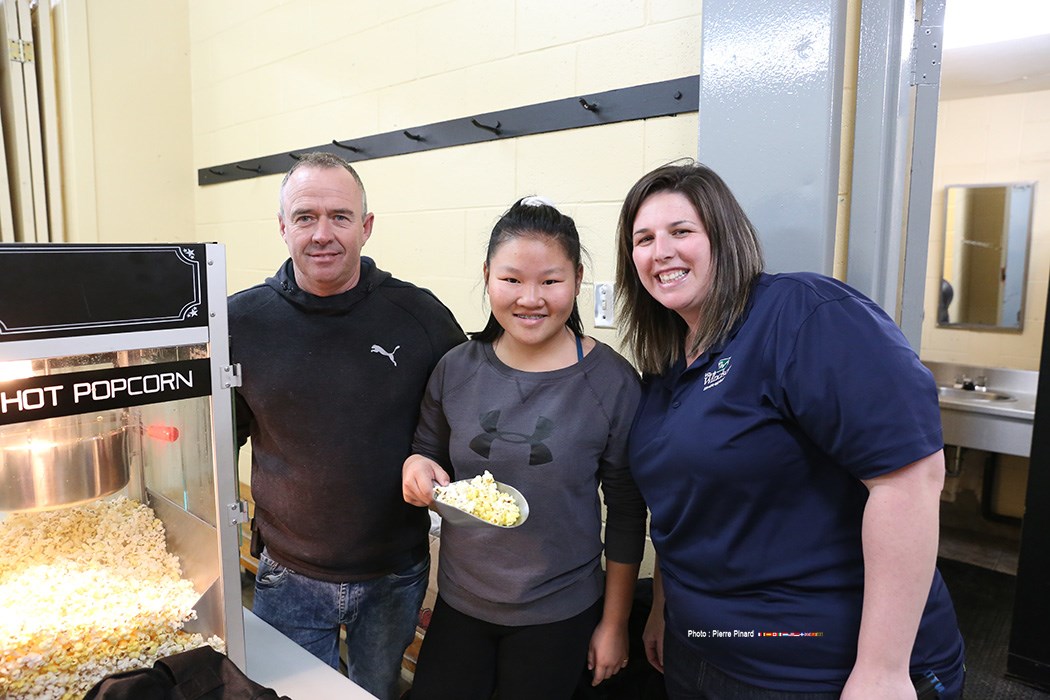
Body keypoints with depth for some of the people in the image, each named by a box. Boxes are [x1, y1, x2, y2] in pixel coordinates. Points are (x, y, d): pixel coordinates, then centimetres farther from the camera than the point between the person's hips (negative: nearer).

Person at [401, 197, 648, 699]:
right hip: (459, 603, 3)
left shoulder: (612, 382, -15)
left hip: (560, 617, -2)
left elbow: (627, 513, -7)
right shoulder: (457, 369, -8)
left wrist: (614, 623, -1)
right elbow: (428, 451, 8)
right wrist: (416, 466, -16)